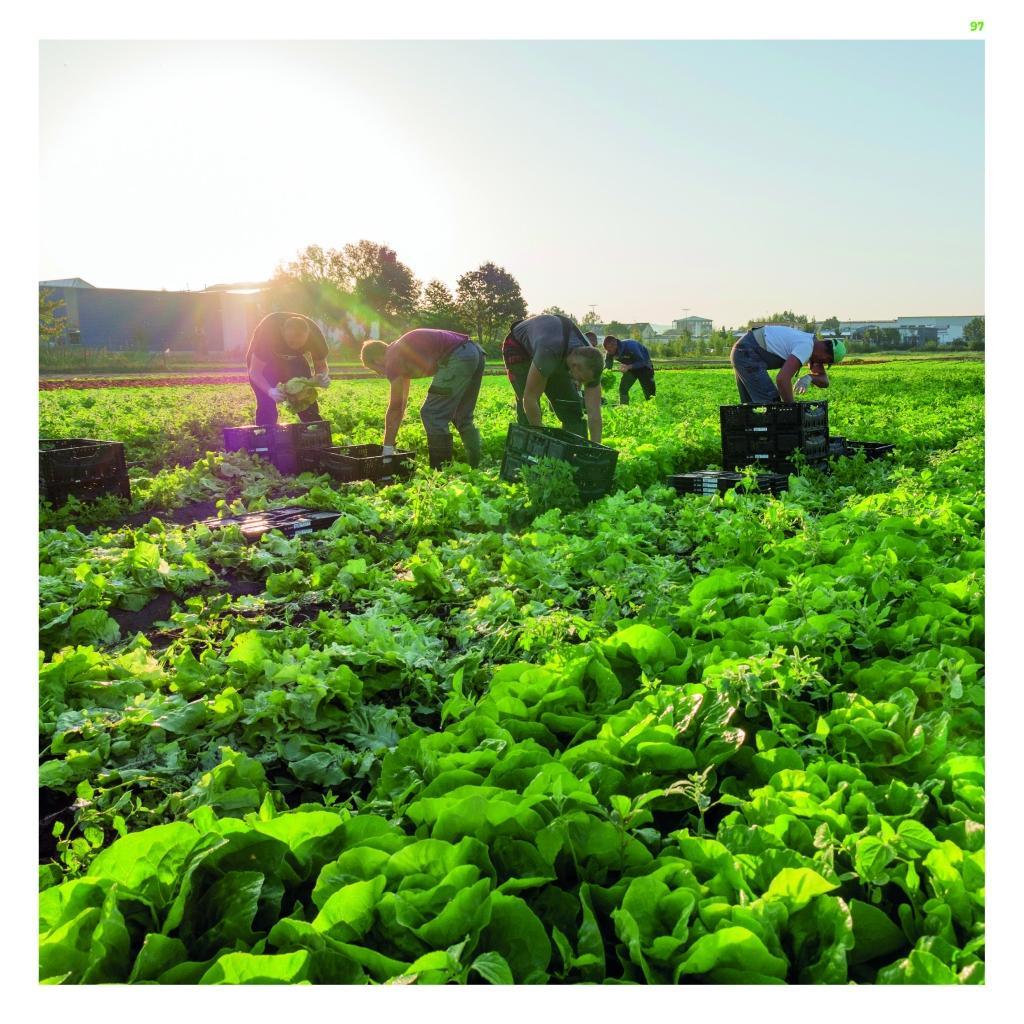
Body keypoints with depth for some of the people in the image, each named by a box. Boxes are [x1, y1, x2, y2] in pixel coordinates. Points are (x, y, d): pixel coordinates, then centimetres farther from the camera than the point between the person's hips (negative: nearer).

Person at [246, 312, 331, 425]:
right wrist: (270, 391, -53)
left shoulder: (314, 334, -29)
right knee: (267, 405, -20)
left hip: (293, 361, 3)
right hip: (263, 362, -2)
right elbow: (254, 371, -34)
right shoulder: (268, 331, -38)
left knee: (308, 403, -12)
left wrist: (321, 378, -38)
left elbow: (321, 365, -14)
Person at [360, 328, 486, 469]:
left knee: (432, 414, -3)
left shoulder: (393, 358, -2)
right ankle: (476, 466, 22)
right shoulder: (401, 354, 25)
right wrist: (390, 441, 33)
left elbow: (394, 407, -1)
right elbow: (402, 402, 30)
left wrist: (387, 447, 6)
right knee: (462, 417, 20)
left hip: (457, 357, -10)